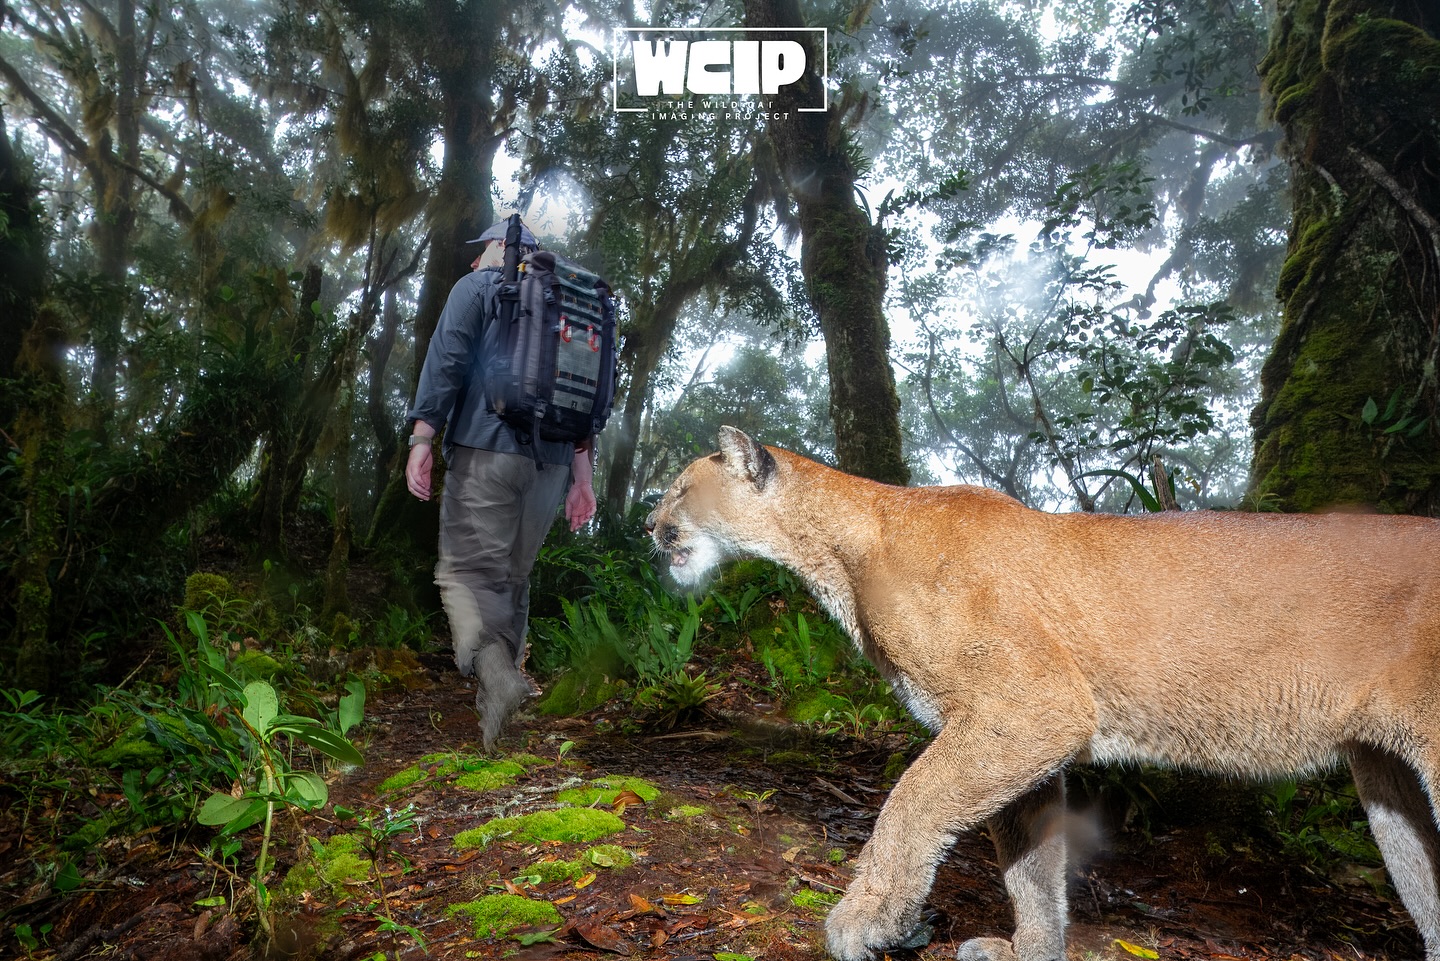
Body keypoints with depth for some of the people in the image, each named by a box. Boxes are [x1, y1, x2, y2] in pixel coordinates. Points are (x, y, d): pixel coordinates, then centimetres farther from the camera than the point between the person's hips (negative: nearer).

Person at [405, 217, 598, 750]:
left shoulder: (476, 287, 8)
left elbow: (446, 359, -7)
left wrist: (421, 436, -10)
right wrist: (582, 475, 15)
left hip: (486, 450, -5)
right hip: (551, 459, 6)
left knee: (468, 569, -8)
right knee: (513, 576, 13)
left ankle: (496, 675, -29)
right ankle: (505, 681, 14)